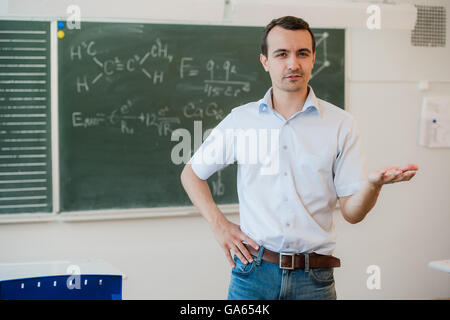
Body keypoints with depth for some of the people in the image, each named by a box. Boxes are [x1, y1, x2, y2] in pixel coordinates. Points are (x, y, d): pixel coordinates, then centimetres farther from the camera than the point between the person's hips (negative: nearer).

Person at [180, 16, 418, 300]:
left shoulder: (341, 124, 1)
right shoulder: (240, 120, 3)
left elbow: (352, 212, -2)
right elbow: (191, 174, 15)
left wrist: (374, 184, -23)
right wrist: (219, 224, 3)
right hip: (253, 273, 0)